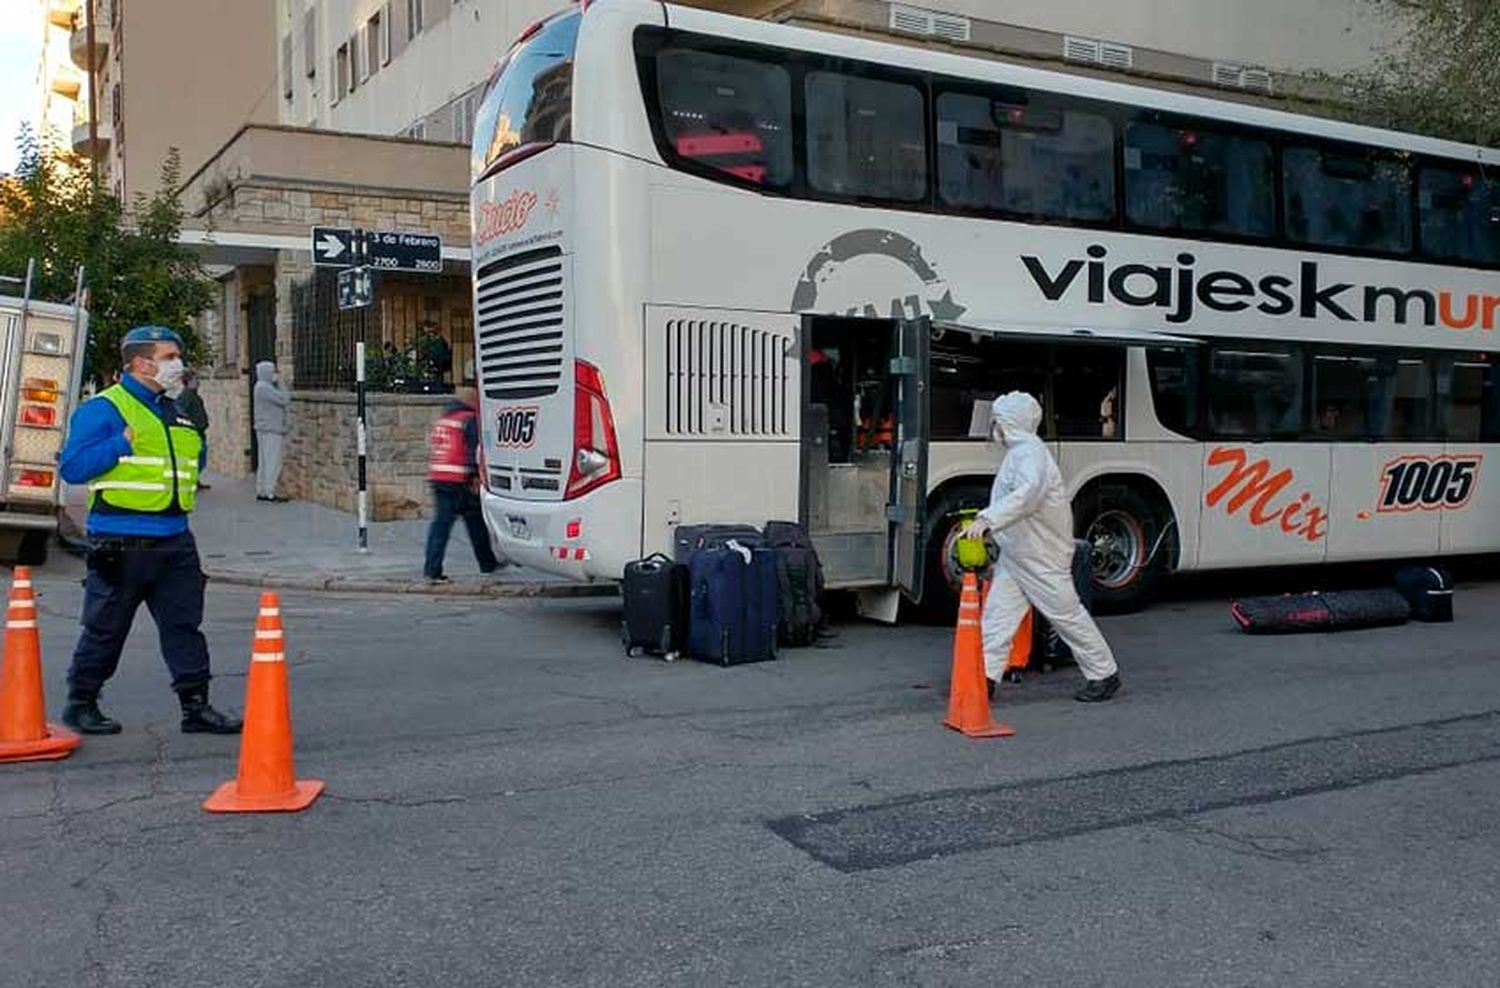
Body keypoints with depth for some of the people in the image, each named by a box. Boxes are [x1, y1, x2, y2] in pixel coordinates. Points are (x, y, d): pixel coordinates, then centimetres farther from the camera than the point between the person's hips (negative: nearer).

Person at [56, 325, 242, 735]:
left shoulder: (176, 411, 16)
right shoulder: (103, 408, -7)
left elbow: (193, 464, 25)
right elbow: (72, 467, -13)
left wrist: (197, 434, 7)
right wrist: (123, 442, -19)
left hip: (174, 540, 6)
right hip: (121, 543, -6)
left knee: (184, 624, 5)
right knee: (105, 629, 5)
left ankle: (196, 706, 10)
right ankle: (81, 704, 21)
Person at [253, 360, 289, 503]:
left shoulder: (262, 387, 17)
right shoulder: (265, 388, -16)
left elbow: (283, 400, 18)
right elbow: (285, 400, -20)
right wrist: (280, 382, -10)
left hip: (266, 430, 11)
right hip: (270, 431, -11)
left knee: (264, 462, 13)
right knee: (272, 462, -8)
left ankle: (261, 492, 17)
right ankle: (269, 493, -6)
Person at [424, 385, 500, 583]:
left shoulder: (442, 418, 18)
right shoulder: (470, 420, -6)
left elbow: (431, 447, 21)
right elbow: (476, 450, -13)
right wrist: (476, 475, -12)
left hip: (437, 477, 7)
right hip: (460, 480, -7)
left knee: (440, 522, 4)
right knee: (476, 522, 7)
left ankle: (432, 569, -3)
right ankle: (487, 563, 19)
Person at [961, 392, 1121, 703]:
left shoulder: (1030, 452, -21)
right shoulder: (1018, 451, 12)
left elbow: (1028, 494, -40)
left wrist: (989, 519, -50)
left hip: (1043, 557, -9)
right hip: (1014, 555, 9)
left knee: (1067, 614, 2)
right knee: (997, 612, 3)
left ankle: (1104, 675, 17)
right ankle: (985, 677, 4)